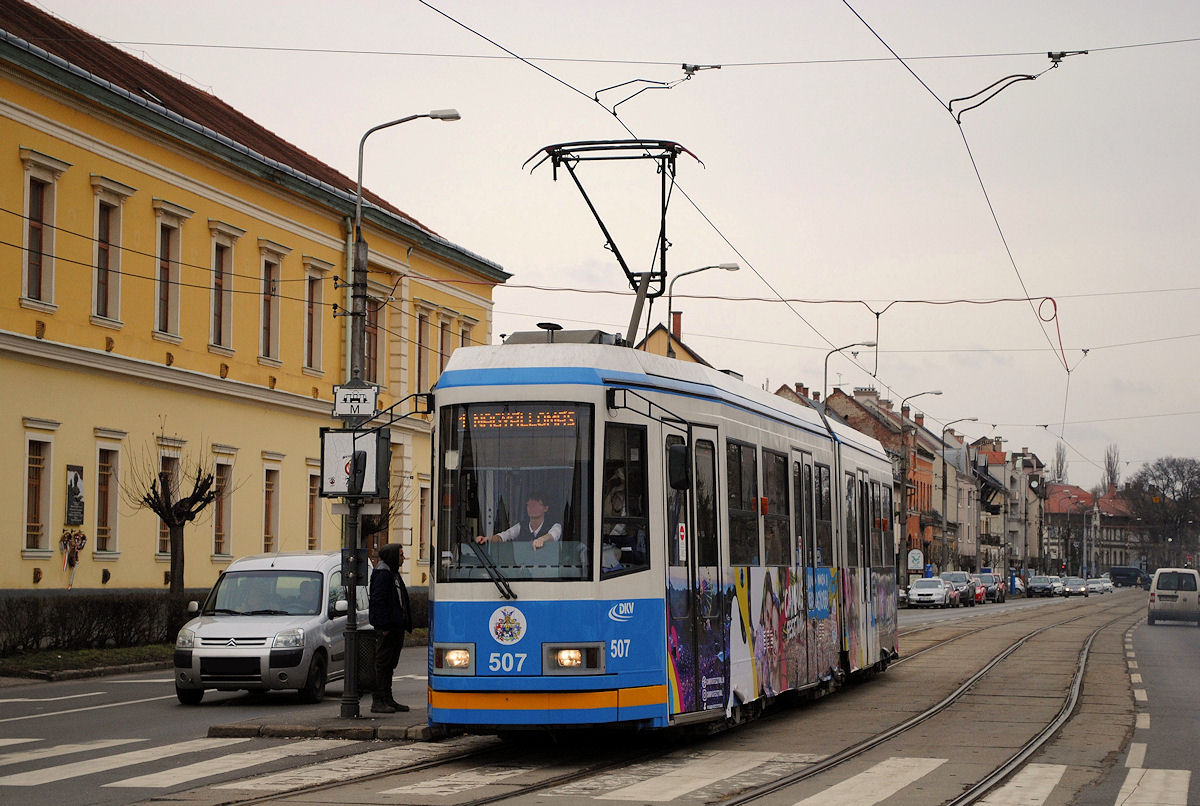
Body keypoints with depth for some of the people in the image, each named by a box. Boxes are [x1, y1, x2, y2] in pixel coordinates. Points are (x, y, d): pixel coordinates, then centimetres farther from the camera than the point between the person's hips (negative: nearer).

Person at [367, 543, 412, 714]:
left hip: (396, 627, 10)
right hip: (387, 628, -10)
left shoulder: (393, 574, 18)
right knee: (383, 663, -7)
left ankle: (387, 699, 18)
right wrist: (384, 626, -22)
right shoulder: (382, 575, -13)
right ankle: (378, 701, -5)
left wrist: (405, 625, 16)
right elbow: (378, 602, -19)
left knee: (390, 664, 13)